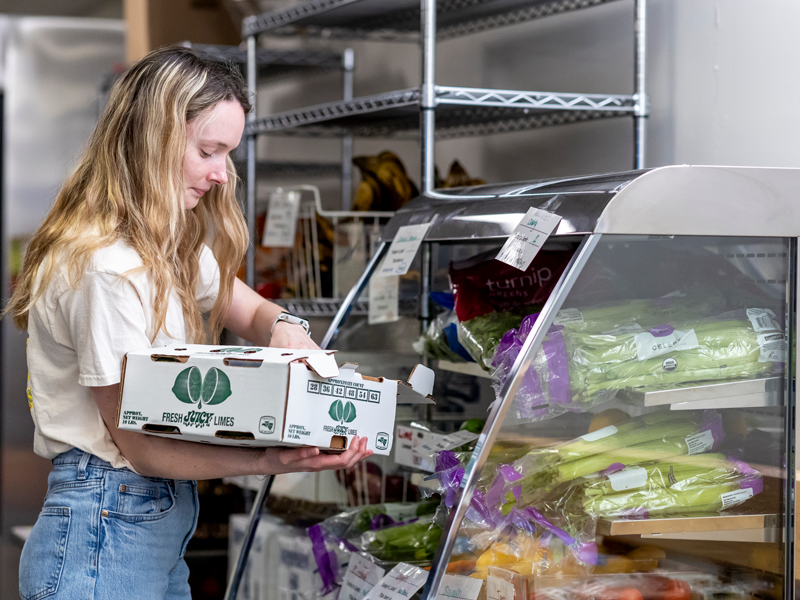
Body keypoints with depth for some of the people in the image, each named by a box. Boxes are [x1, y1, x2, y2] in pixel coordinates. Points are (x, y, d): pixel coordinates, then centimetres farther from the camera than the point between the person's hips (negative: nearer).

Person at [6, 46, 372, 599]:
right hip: (103, 538, -9)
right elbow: (137, 445, -19)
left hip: (163, 527, 9)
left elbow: (252, 311, 24)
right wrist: (269, 461, -31)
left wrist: (285, 330, -1)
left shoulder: (172, 249, 11)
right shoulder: (104, 267, -20)